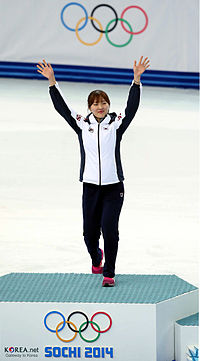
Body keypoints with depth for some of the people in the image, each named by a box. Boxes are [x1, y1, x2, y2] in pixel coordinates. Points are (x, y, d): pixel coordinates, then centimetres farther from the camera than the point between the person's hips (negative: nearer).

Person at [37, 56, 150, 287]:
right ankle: (96, 258, 40)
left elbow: (132, 106, -8)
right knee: (90, 232, 7)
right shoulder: (82, 124, 6)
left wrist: (136, 79, -19)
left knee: (110, 230, -10)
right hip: (90, 187, 2)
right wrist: (52, 81, -5)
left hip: (113, 187, -2)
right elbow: (61, 107, 3)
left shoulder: (116, 123, 2)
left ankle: (109, 273, 1)